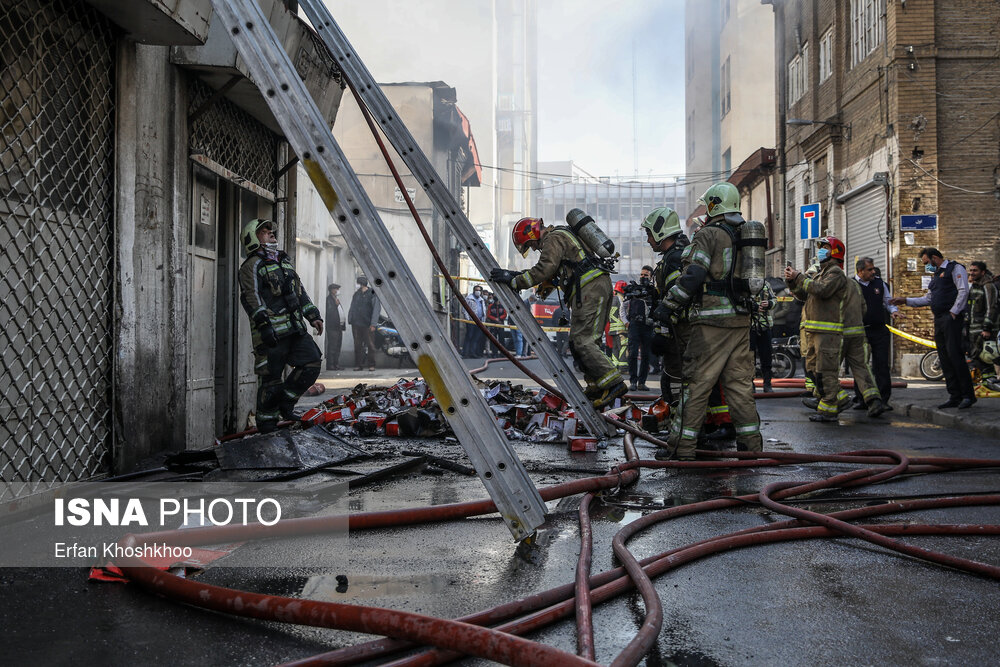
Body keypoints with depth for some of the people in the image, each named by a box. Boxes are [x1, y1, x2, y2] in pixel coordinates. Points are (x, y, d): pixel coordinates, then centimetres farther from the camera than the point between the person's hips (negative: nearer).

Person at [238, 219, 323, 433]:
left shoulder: (285, 262, 25)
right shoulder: (252, 265, 0)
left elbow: (300, 292, 28)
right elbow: (251, 298, -11)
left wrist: (313, 316, 18)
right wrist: (263, 324, -21)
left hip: (295, 328, 7)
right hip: (271, 333, -7)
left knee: (312, 362, -2)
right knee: (271, 378, -4)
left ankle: (285, 402, 12)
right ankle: (267, 424, 7)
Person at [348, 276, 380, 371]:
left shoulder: (372, 294, -3)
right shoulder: (356, 294, 13)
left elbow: (377, 309, -7)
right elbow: (352, 309, 18)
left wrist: (373, 324, -13)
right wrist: (350, 321, 9)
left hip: (367, 325, -5)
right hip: (356, 324, 5)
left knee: (370, 345, -4)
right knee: (357, 345, 4)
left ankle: (371, 365, 1)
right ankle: (358, 365, 8)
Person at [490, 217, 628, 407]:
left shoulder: (553, 239, -3)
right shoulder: (562, 235, 29)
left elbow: (545, 270, -15)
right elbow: (552, 270, 34)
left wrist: (513, 281, -10)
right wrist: (519, 274, 27)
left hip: (589, 290, -10)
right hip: (601, 285, 10)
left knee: (582, 341, -15)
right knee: (583, 340, 11)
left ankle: (614, 383, -20)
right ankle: (596, 386, 8)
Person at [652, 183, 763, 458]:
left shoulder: (708, 234, -6)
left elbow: (692, 274, -16)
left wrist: (668, 306, -12)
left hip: (712, 321, -7)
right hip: (742, 320, 7)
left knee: (697, 382, -4)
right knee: (740, 382, 11)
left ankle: (683, 446, -2)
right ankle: (751, 444, 12)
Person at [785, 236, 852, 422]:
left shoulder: (836, 272, -5)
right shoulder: (820, 273, 25)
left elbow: (822, 290, -23)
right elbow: (802, 295, 20)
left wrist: (799, 277, -16)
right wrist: (792, 281, 3)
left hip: (827, 330, -10)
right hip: (813, 330, 10)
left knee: (826, 369, -8)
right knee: (813, 367, 12)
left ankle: (828, 410, -4)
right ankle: (839, 398, 20)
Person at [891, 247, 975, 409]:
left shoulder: (955, 268, -1)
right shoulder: (936, 275, 25)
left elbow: (963, 291, -12)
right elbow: (928, 299, 27)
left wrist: (953, 313, -15)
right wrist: (905, 300, 21)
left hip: (952, 318, -9)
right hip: (938, 320, 9)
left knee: (955, 355, -14)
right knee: (944, 359, 5)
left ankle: (968, 396, -10)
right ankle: (955, 397, 7)